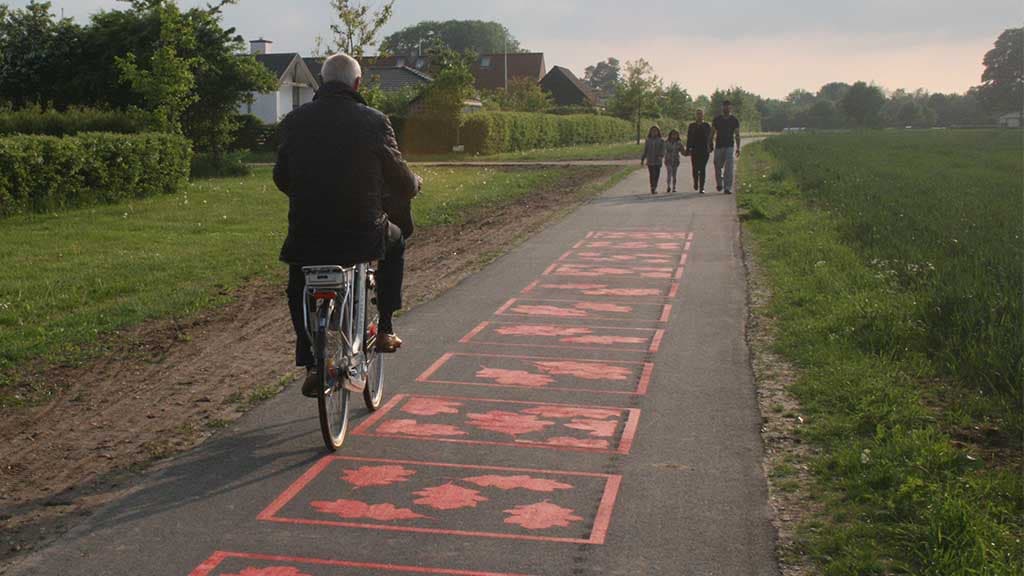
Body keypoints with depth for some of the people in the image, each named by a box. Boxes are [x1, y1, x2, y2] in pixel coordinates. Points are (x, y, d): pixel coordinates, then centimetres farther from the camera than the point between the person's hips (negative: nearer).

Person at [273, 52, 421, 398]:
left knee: (299, 286, 31)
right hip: (361, 234, -2)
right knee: (395, 240, 31)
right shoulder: (373, 121, -5)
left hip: (306, 235, 2)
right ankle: (385, 330, 29)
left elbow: (281, 178, 12)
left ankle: (310, 364, 18)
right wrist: (415, 185, 25)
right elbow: (399, 177, 1)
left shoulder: (295, 121, 2)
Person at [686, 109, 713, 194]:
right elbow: (689, 139, 5)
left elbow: (710, 138, 10)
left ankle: (701, 187, -5)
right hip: (694, 151, 0)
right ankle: (696, 183, 29)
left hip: (705, 151, 0)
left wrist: (711, 148, 6)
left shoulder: (707, 126, 8)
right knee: (695, 168, 1)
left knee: (703, 169, -6)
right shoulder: (692, 126, 6)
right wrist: (688, 149, -2)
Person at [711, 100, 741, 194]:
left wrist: (738, 148, -1)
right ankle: (719, 184, 31)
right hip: (719, 146, 1)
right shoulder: (716, 119, 6)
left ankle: (728, 188, -8)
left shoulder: (735, 120, 4)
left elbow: (737, 135, 5)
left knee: (729, 168, -9)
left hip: (730, 146, -1)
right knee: (718, 167, 6)